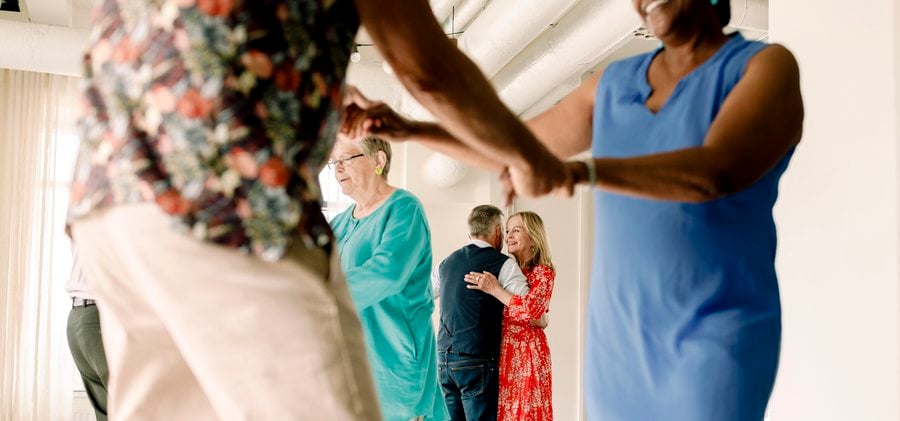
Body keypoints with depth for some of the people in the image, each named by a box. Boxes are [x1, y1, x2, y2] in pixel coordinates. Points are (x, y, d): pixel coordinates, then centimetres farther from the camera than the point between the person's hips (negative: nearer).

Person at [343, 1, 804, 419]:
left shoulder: (765, 66, -7)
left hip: (713, 334, -5)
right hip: (620, 331, 5)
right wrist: (407, 128, 11)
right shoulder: (616, 82, 9)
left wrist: (578, 170, -37)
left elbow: (717, 172, -26)